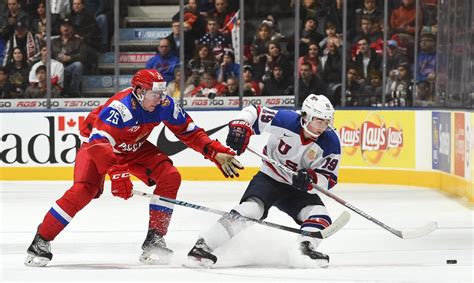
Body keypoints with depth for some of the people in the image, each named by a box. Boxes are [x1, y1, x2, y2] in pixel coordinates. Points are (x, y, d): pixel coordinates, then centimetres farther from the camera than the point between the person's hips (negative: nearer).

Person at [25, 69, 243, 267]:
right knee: (83, 191, -26)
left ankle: (154, 239, -7)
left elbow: (190, 132, -5)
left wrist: (217, 153, -11)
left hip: (134, 148, 6)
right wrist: (117, 173, -58)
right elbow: (100, 143, -47)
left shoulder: (164, 105, -19)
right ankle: (41, 242, -14)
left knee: (170, 177, -14)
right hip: (97, 144, -6)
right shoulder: (119, 108, -37)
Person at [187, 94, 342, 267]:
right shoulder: (285, 120, -22)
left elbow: (329, 178, -13)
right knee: (249, 210, -26)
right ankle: (202, 246, -27)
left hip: (299, 188, 4)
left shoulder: (330, 142, -16)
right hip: (269, 178, -4)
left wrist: (311, 179, -34)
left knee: (320, 217, -20)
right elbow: (253, 112, -8)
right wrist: (240, 127, -28)